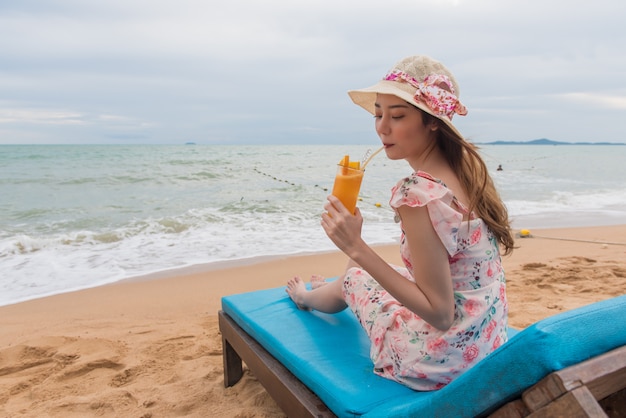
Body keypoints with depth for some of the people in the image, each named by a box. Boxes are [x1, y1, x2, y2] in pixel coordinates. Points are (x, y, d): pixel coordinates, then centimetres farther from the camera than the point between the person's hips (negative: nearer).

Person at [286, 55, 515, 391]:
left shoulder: (419, 192, -29)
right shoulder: (468, 165, -4)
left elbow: (440, 313, -26)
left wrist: (357, 249, -27)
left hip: (441, 363, -6)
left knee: (355, 275, 18)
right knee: (367, 266, 25)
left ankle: (306, 297, 53)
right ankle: (326, 290, 59)